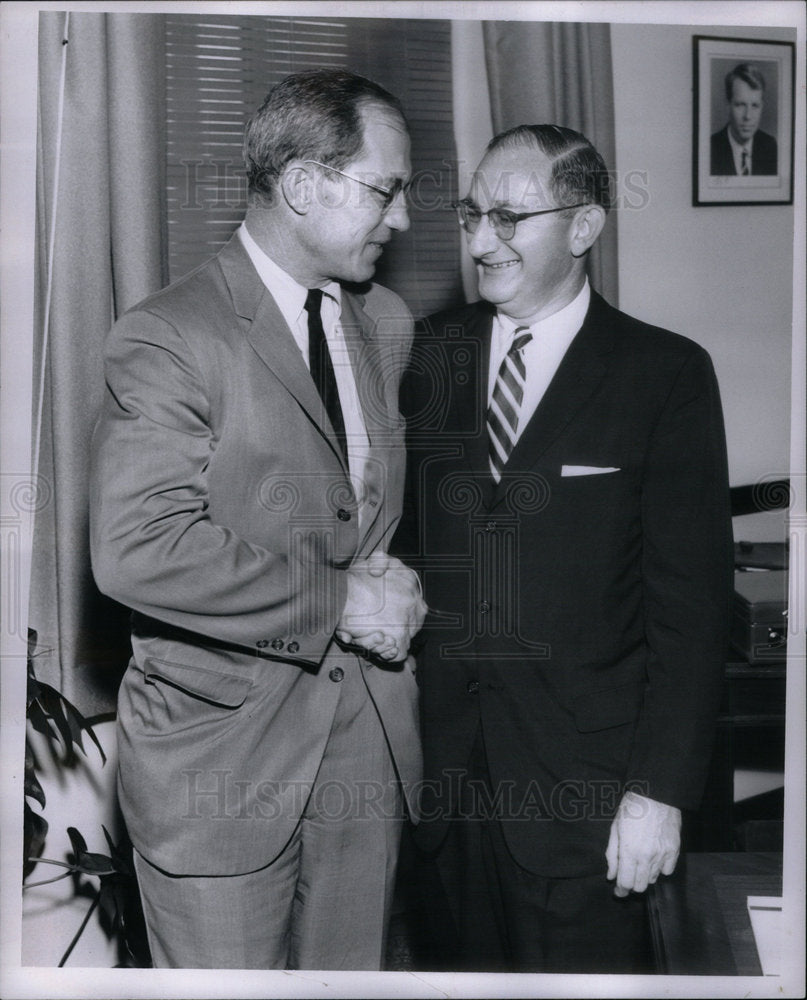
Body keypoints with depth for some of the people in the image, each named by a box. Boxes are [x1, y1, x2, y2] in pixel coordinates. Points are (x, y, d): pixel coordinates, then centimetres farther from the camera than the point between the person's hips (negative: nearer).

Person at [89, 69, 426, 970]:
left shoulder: (386, 323, 9)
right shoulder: (168, 338, -15)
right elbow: (137, 551, -25)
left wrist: (389, 578, 1)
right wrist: (333, 599, -21)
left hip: (370, 737, 6)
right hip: (219, 744, -6)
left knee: (352, 970, 18)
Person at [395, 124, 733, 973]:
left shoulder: (664, 375, -6)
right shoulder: (431, 353, 5)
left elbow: (690, 601, -8)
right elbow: (406, 529, 9)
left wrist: (661, 789, -10)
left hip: (582, 773, -3)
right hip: (441, 755, 3)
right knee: (455, 963, 14)